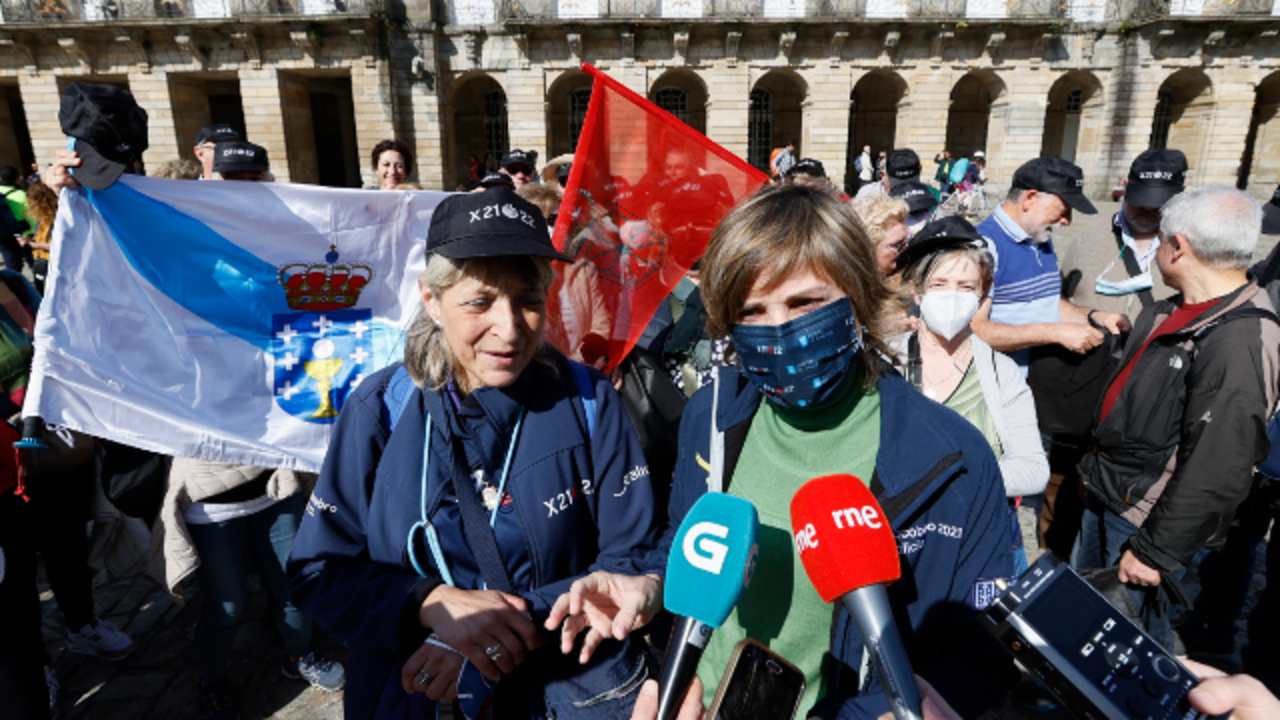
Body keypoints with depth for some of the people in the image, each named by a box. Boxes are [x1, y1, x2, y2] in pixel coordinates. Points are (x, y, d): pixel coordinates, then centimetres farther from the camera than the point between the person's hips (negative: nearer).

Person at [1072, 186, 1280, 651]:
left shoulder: (1241, 342, -26)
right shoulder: (1172, 312, 4)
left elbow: (1216, 471, -27)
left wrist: (1155, 552, -21)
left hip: (1143, 519, -9)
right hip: (1105, 495, 9)